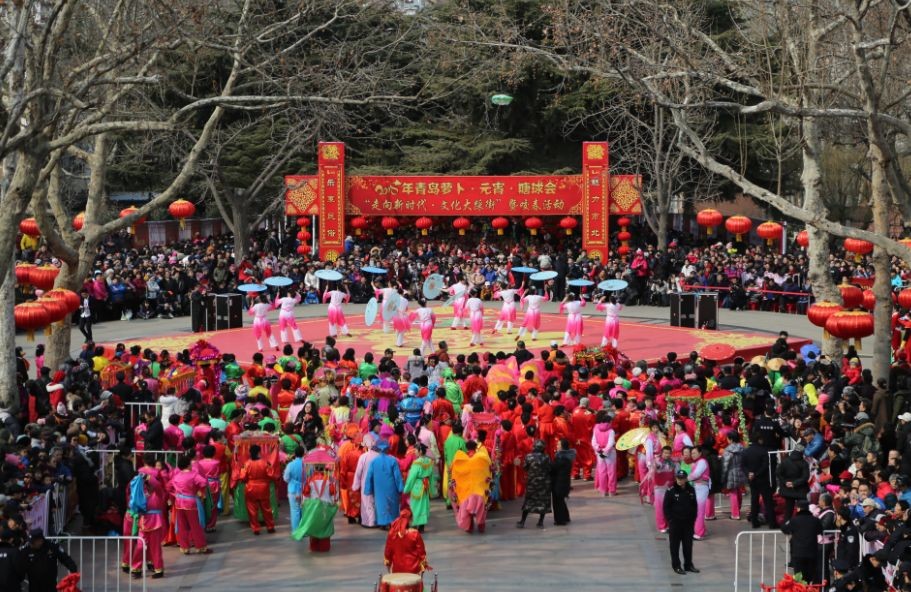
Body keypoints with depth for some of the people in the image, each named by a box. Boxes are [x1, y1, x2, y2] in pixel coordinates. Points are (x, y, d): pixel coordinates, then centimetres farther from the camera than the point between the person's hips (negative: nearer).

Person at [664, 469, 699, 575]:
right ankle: (676, 566, 11)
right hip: (675, 522, -4)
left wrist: (693, 519, 5)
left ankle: (688, 564, 21)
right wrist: (670, 519, -10)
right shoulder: (671, 491, -8)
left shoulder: (691, 490, 3)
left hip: (688, 522, 4)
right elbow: (666, 507, -5)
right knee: (675, 545, 3)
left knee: (688, 544, 10)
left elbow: (695, 506, 11)